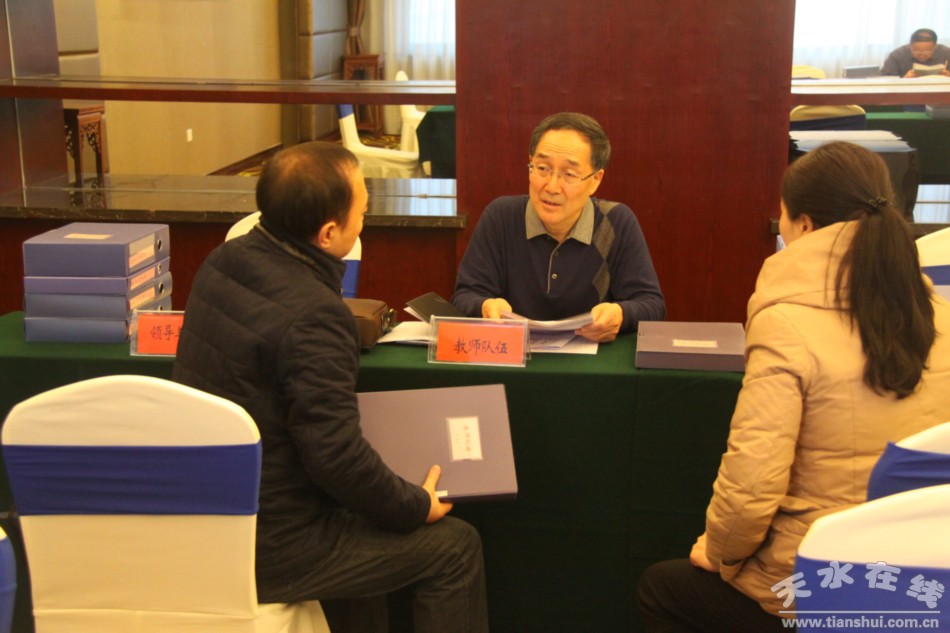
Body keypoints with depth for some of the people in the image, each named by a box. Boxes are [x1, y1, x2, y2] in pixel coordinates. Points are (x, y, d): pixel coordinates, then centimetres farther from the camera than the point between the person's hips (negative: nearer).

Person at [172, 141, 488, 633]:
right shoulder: (313, 316, -28)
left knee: (357, 508, 32)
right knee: (455, 547, 4)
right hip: (263, 550, -9)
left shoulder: (222, 262, -1)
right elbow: (338, 458, -27)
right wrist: (418, 506, -12)